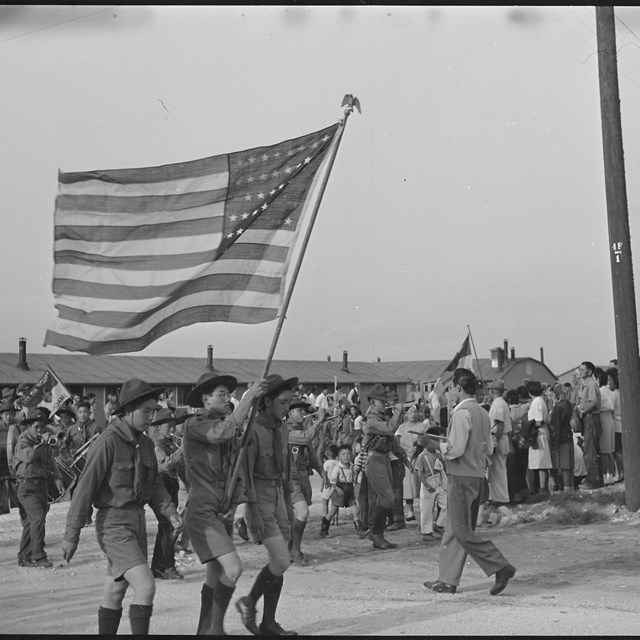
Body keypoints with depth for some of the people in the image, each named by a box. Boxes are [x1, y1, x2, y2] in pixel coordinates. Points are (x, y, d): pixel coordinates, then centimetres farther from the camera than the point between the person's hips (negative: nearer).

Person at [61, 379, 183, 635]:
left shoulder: (145, 443, 8)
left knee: (115, 593, 16)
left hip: (137, 521, 8)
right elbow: (85, 488, -15)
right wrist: (71, 535, -14)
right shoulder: (107, 442, -16)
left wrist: (171, 513, -1)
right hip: (113, 525, -8)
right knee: (146, 587, -18)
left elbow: (154, 485, 15)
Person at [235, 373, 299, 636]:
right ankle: (249, 602, 9)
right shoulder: (252, 429, -15)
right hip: (257, 499, -8)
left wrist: (286, 505, 17)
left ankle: (268, 623, 15)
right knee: (281, 560, -12)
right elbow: (245, 473, -18)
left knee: (279, 563, 6)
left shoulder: (282, 429, 9)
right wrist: (254, 513, -21)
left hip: (277, 497, 8)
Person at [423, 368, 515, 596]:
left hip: (461, 477, -9)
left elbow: (456, 449, -21)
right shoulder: (482, 413, 11)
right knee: (453, 530, 13)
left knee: (463, 532, -3)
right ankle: (448, 580, 16)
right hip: (477, 475, 9)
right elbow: (487, 449, 15)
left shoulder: (462, 413, -15)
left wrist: (439, 445, -2)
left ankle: (501, 567, -4)